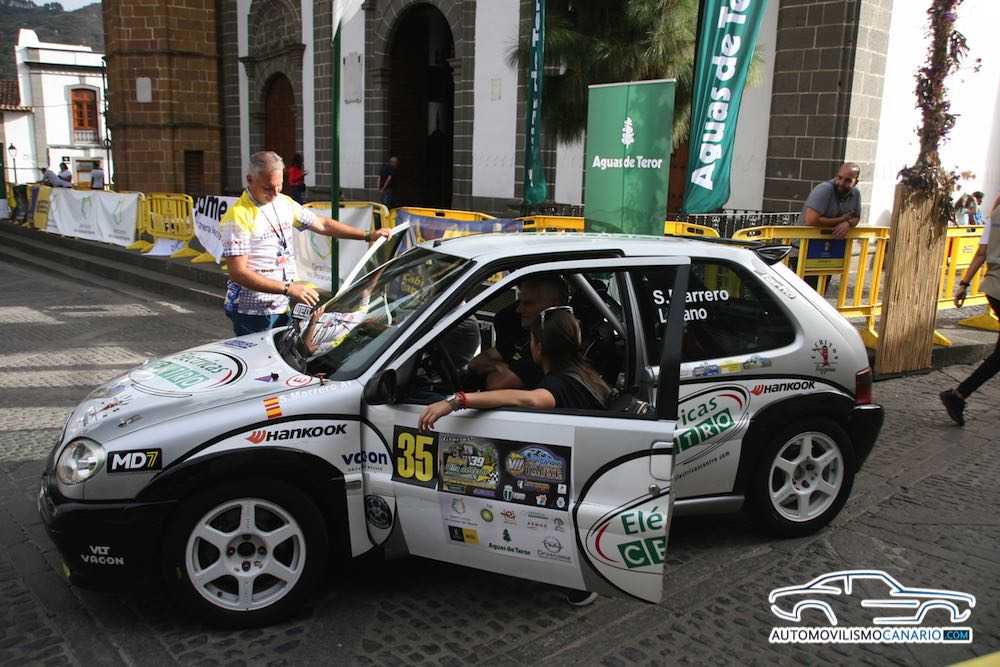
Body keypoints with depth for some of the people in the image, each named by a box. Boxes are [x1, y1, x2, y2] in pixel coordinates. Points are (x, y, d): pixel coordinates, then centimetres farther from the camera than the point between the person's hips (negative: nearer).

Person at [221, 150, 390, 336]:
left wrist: (368, 236, 11)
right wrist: (288, 288, -26)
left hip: (283, 308, 7)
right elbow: (238, 273, -20)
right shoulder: (238, 216, -15)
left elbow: (322, 225, 18)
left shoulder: (285, 203, 8)